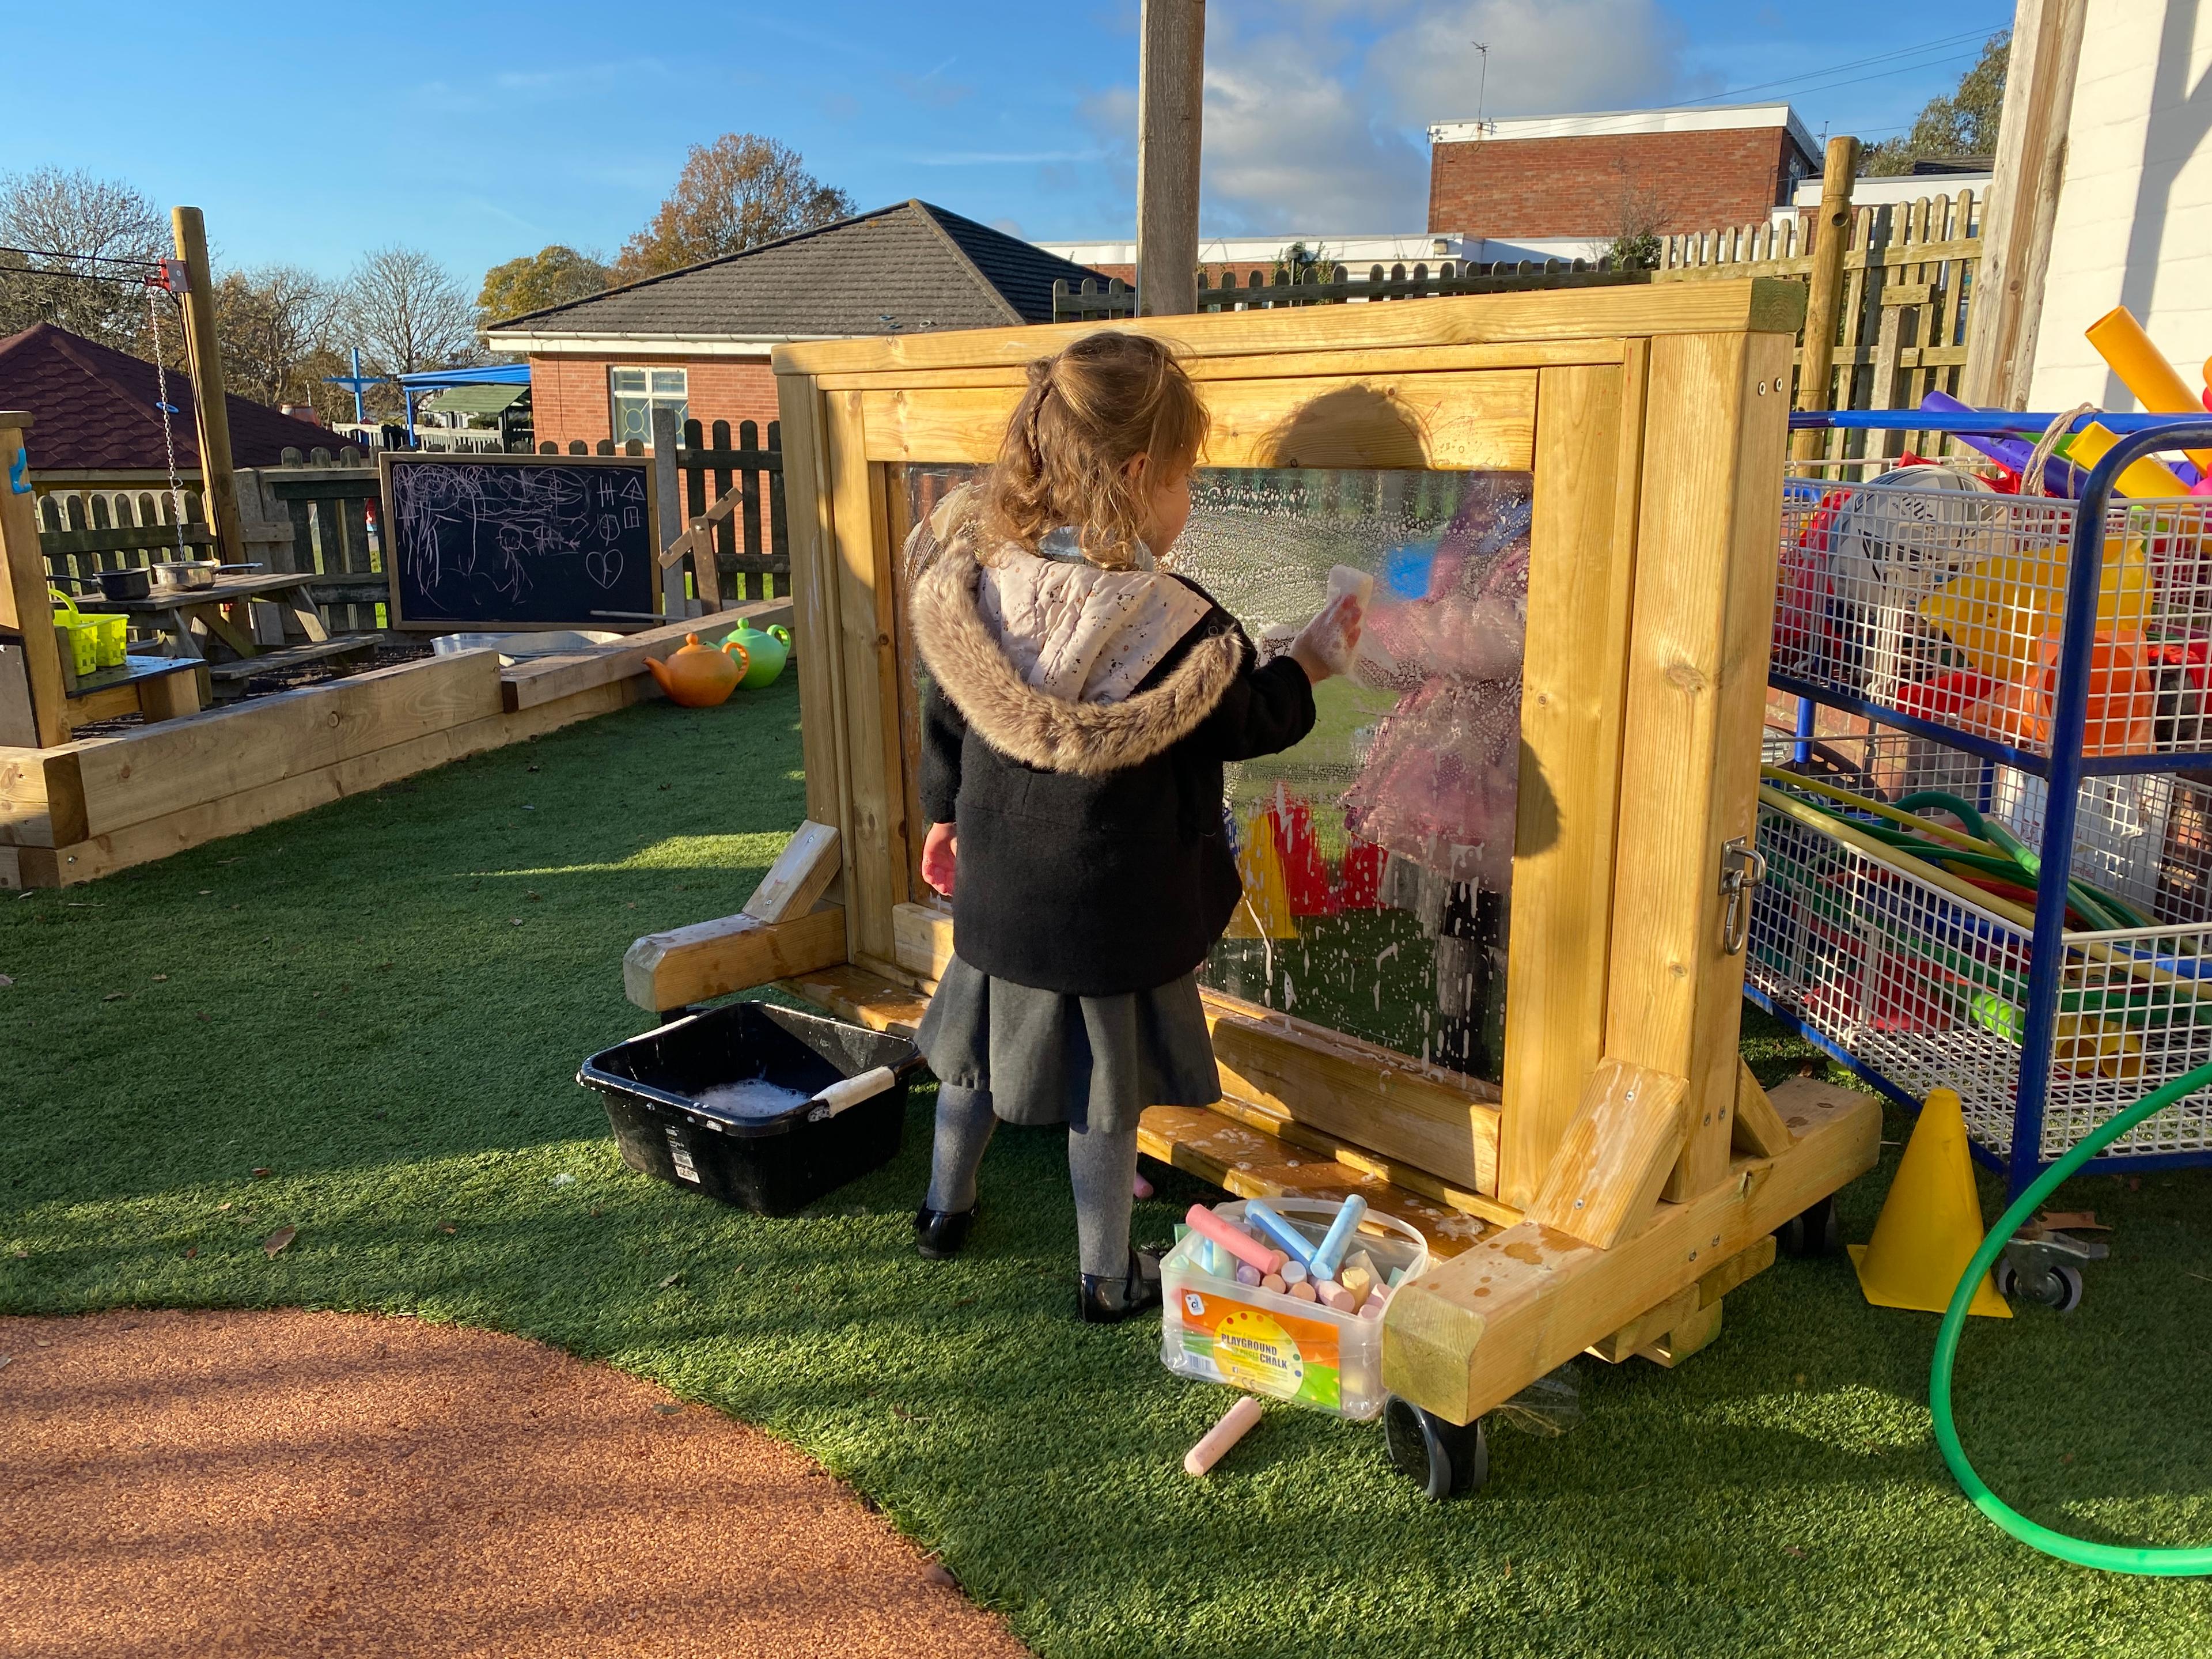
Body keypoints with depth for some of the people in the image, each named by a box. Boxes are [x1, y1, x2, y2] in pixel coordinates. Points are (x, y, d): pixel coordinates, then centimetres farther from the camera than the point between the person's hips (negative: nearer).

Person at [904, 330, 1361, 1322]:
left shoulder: (979, 583, -9)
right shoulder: (1170, 625, -24)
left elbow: (946, 717, 4)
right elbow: (1250, 723, -8)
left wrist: (945, 814, 20)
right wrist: (1312, 660, 11)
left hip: (995, 896, 5)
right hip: (1115, 916, -5)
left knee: (980, 1048, 26)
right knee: (1103, 1095, 12)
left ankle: (944, 1210, 45)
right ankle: (1108, 1278, 29)